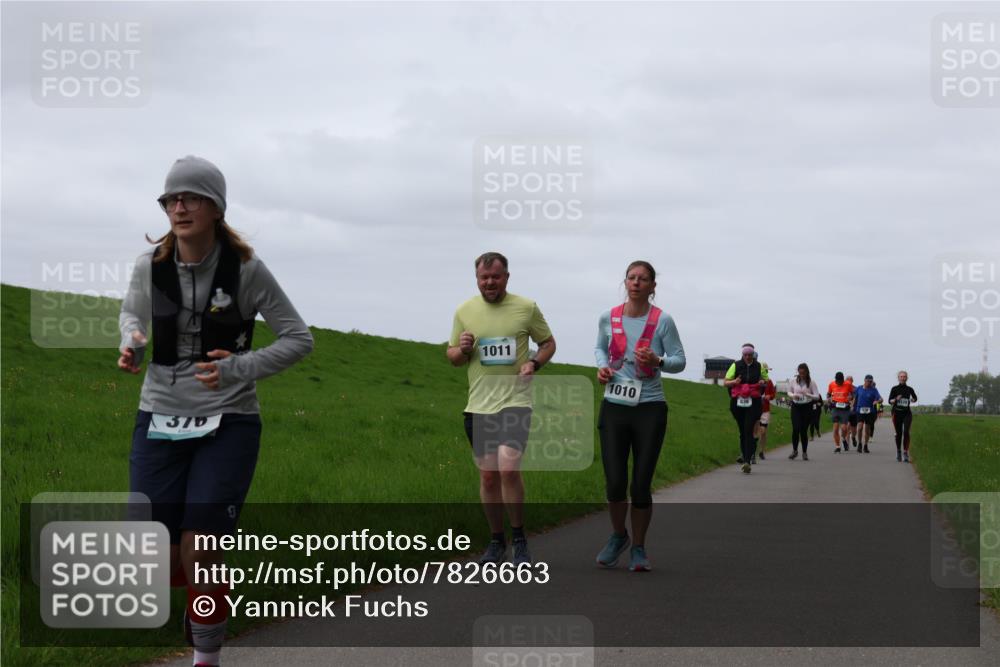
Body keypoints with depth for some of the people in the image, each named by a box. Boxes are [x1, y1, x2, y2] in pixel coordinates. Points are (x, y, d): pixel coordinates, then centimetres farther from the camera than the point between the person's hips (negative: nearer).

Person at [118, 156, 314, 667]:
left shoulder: (246, 270, -11)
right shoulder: (151, 265, -4)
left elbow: (299, 338, -3)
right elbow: (132, 312, 18)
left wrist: (239, 369, -18)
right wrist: (130, 344, -6)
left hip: (227, 424, -3)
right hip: (160, 419, 3)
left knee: (198, 552, -11)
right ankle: (200, 598, 34)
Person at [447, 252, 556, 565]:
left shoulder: (526, 307, 1)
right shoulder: (464, 311, 7)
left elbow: (548, 343, 12)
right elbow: (452, 357, 15)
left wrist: (534, 363, -8)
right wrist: (461, 350, -9)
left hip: (515, 402, -3)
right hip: (478, 406, 3)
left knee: (509, 467, -19)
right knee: (488, 476, 7)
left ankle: (519, 539, -3)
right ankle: (496, 541, 22)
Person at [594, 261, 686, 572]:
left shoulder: (662, 321, -7)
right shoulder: (608, 318, 1)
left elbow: (679, 360, -1)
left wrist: (658, 361, -21)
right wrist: (602, 366, -1)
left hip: (650, 409, -2)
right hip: (614, 407, 2)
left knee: (641, 485, -1)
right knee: (614, 483, -3)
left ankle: (638, 548, 19)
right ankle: (618, 535, 26)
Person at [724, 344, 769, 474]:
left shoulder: (759, 366, 7)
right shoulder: (736, 365, 4)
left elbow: (766, 381, 19)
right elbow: (725, 382, 5)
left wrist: (763, 382, -5)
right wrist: (734, 382, -16)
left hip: (753, 402, -1)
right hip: (738, 402, 1)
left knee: (748, 430, -13)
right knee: (742, 430, 8)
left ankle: (747, 461, -20)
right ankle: (745, 455, 26)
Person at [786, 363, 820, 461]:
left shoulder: (811, 383, -5)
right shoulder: (793, 381, 1)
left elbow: (817, 397, -5)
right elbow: (789, 392, 14)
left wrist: (807, 394, -22)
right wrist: (793, 395, -9)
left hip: (807, 407, -1)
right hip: (796, 407, 1)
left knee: (804, 430, 0)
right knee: (796, 429, -11)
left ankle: (804, 452, 14)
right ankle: (794, 450, 7)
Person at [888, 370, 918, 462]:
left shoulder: (909, 389, 5)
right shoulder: (894, 389, 1)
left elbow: (915, 398, 22)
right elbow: (890, 401, -3)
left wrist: (913, 400, -1)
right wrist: (896, 399, -23)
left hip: (907, 413, 0)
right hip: (897, 413, 0)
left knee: (906, 432, -16)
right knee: (898, 433, 6)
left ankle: (905, 452, -16)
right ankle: (898, 451, 26)